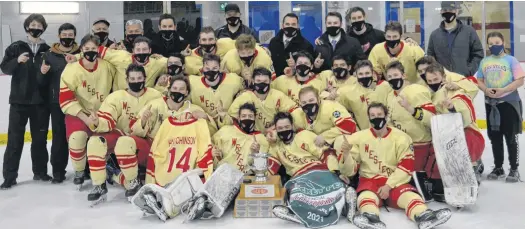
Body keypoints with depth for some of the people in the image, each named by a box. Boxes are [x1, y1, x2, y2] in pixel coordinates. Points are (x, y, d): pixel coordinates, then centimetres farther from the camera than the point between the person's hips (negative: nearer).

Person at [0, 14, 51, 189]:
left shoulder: (47, 50, 5)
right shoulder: (15, 47, 1)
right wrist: (17, 61, -21)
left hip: (41, 101, 2)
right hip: (19, 99, -1)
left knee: (40, 138, 10)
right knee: (15, 138, 0)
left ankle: (40, 171, 20)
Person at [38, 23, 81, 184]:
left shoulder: (81, 53, 4)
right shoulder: (49, 55, 5)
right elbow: (43, 82, 5)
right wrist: (43, 72, -16)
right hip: (57, 102, 0)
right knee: (59, 135, 3)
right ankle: (58, 170, 11)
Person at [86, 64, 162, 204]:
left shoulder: (155, 97, -2)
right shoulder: (117, 97, 1)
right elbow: (107, 122, -10)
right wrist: (98, 123, -31)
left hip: (146, 142, -3)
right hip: (120, 135, 3)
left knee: (124, 142, -37)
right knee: (95, 141, -25)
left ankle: (133, 183, -13)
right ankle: (99, 186, -11)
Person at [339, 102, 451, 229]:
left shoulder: (401, 138, 1)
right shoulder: (359, 138, 0)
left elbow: (406, 166, -5)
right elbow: (349, 171, -2)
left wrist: (388, 186, -16)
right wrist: (346, 154, -24)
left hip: (394, 182, 1)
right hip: (368, 181, -1)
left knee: (407, 193, -30)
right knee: (367, 194, -34)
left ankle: (423, 216, -56)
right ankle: (370, 217, -63)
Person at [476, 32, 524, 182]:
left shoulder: (511, 60, -5)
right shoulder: (484, 61, 8)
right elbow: (479, 81, 10)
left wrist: (503, 90, -21)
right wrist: (486, 90, -10)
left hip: (509, 102, -4)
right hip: (490, 103, 4)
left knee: (510, 137, 0)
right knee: (494, 137, 11)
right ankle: (498, 167, 23)